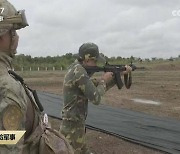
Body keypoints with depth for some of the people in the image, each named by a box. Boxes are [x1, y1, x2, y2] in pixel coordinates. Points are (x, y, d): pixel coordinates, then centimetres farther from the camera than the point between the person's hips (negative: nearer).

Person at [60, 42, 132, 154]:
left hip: (75, 125, 10)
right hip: (73, 127, -10)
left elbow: (99, 88, 16)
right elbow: (96, 98, -22)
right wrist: (103, 80, -6)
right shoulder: (79, 71, -21)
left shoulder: (77, 69, 10)